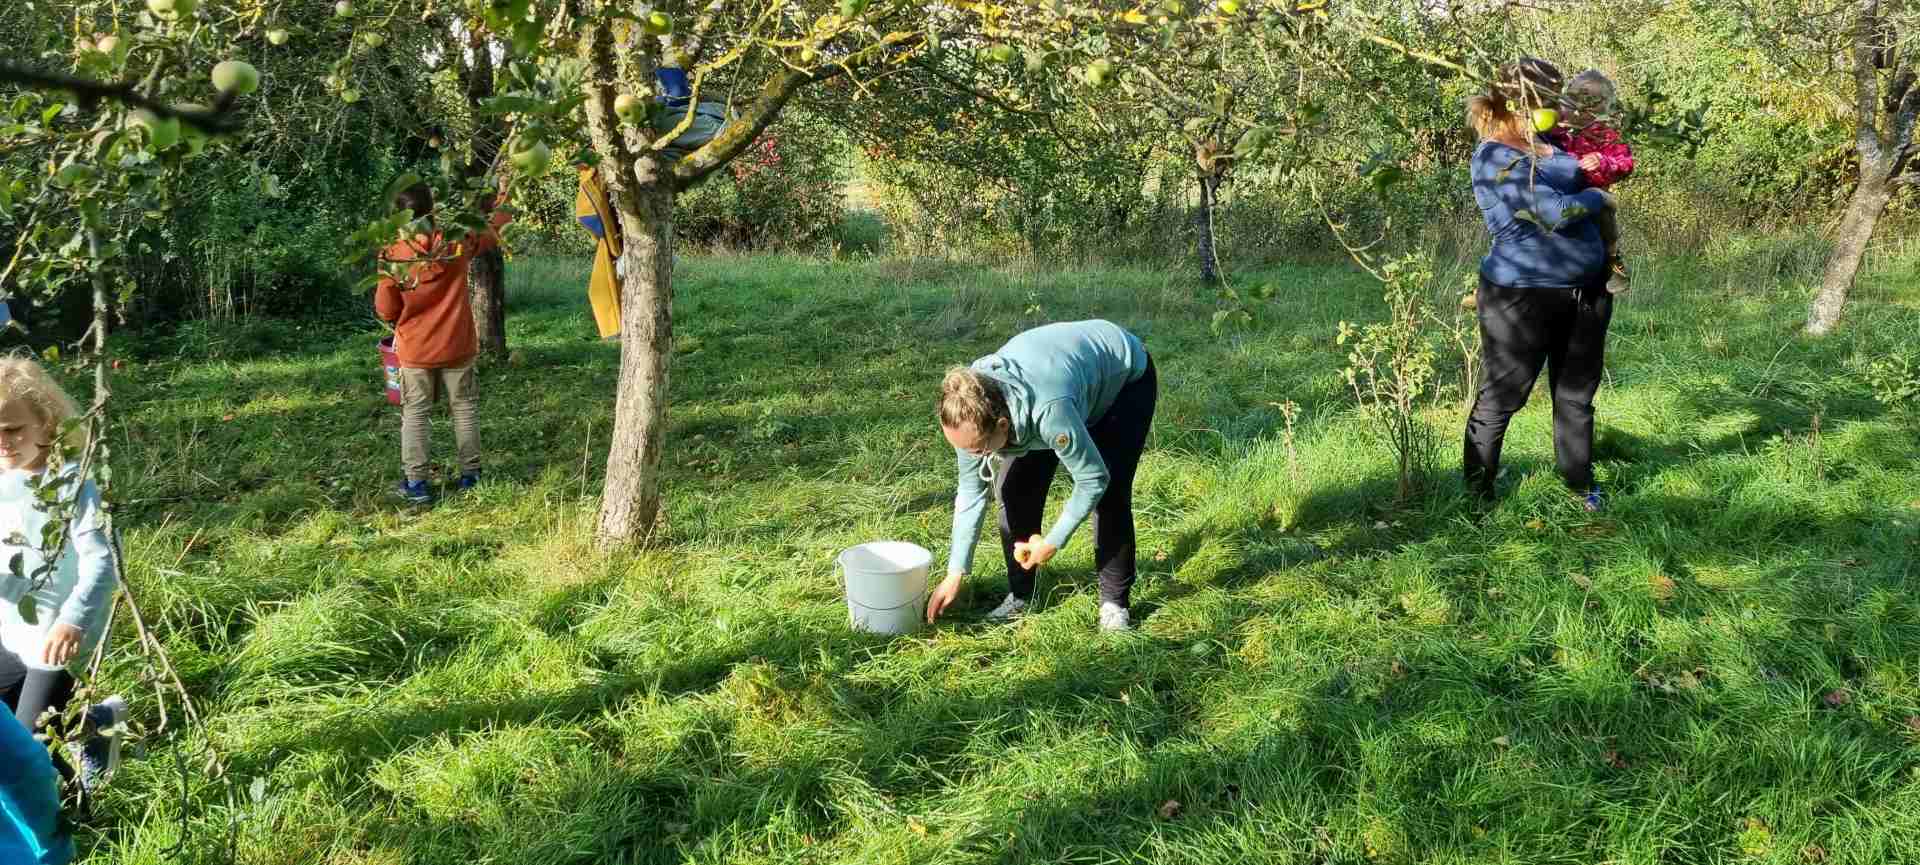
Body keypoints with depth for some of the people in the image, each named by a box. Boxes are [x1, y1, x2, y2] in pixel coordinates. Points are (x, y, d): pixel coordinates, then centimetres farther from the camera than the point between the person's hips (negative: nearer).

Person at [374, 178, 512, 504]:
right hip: (457, 347, 1)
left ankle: (416, 483, 7)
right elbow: (495, 230, 8)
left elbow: (386, 310, -6)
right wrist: (503, 194, 19)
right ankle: (470, 475, 18)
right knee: (464, 408, 12)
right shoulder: (456, 242, -10)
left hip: (414, 351, -1)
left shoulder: (392, 254, -12)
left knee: (414, 414, 7)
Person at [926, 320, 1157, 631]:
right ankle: (1019, 594, 8)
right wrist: (955, 574, -12)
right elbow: (971, 490, -14)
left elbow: (1093, 478, -32)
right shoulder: (970, 413, -26)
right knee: (1014, 487, -7)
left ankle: (1115, 600, 2)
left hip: (1124, 379, -5)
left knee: (1108, 493, -17)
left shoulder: (1049, 412, -47)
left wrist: (1053, 542, -22)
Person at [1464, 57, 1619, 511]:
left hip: (1586, 290, 8)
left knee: (1576, 396, 14)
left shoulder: (1543, 144, 10)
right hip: (1524, 297, -8)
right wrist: (1597, 198, -6)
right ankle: (1476, 496, 10)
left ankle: (1580, 487, 25)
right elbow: (1555, 213, -22)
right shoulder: (1496, 158, -16)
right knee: (1498, 400, 1)